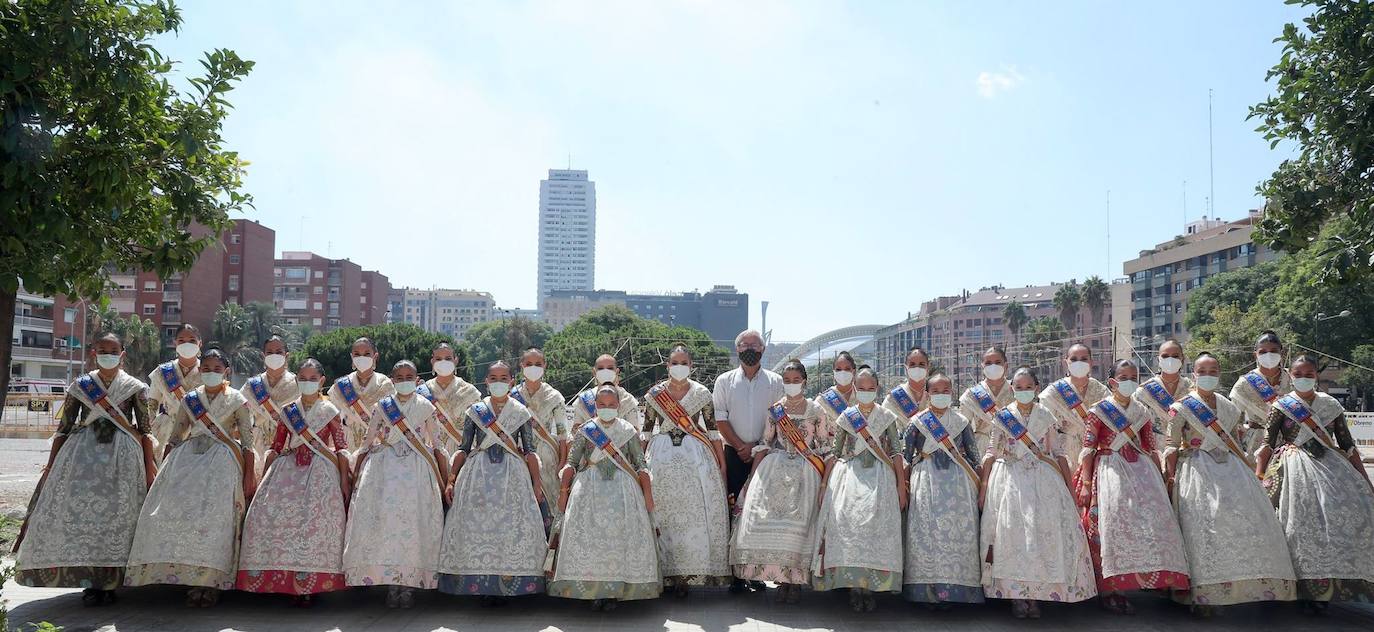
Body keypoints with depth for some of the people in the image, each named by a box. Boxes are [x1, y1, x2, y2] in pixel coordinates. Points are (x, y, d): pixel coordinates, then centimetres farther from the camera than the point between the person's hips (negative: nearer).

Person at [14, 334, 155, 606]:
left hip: (122, 456, -1)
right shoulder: (79, 386, 10)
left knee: (117, 514, -5)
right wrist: (50, 465, 5)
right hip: (83, 452, 1)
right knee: (79, 510, -9)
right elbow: (64, 428, 11)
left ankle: (110, 581, 2)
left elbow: (145, 430, 5)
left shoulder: (135, 387, 7)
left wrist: (150, 466, 0)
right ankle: (91, 582, -3)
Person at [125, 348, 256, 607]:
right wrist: (163, 469, 11)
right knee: (174, 507, -11)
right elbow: (175, 437, 18)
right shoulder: (189, 400, 14)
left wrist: (249, 477, -6)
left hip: (223, 460, -4)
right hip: (189, 457, 4)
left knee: (213, 514, -16)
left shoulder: (238, 401, 3)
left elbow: (248, 442, 0)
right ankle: (184, 573, -1)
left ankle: (208, 582, -10)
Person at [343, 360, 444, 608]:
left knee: (414, 519, -8)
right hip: (385, 467, 1)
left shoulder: (426, 407, 8)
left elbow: (434, 445, 13)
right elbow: (367, 441, 12)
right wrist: (357, 474, 7)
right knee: (385, 517, -10)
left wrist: (441, 479, 11)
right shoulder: (381, 407, 9)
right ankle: (391, 583, -1)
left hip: (417, 469, 0)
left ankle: (410, 584, -1)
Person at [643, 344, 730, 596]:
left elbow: (713, 431, 3)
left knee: (696, 512, -3)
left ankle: (686, 572, 7)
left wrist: (721, 464, 1)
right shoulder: (654, 394, 4)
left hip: (696, 457, 0)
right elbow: (646, 431, 9)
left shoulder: (702, 393, 2)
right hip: (662, 457, 1)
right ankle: (671, 570, 10)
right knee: (665, 514, 2)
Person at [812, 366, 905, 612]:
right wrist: (824, 485, 7)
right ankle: (854, 586, -10)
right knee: (847, 521, -18)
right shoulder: (846, 417, 11)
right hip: (850, 476, 1)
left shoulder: (886, 417, 10)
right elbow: (835, 453, 13)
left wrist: (902, 487, 1)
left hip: (880, 478, 0)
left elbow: (896, 452, 7)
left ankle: (871, 587, -8)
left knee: (877, 524, -17)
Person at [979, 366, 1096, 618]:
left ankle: (1035, 594, 2)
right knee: (1011, 529, -8)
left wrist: (1069, 489, 4)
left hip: (1043, 480, 1)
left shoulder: (1047, 417, 7)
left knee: (1044, 529, -8)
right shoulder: (1002, 416, 5)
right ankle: (1015, 594, -1)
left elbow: (1059, 454, 8)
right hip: (1010, 480, -1)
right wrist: (983, 487, 2)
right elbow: (991, 453, 6)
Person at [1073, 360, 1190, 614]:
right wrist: (1085, 484, -10)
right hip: (1109, 470, -5)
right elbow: (1088, 449, -4)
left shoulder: (1142, 412, 13)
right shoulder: (1099, 410, -1)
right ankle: (1109, 590, -6)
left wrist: (1160, 479, 12)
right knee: (1112, 521, -11)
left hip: (1139, 469, 5)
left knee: (1151, 515, -7)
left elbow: (1150, 449, 17)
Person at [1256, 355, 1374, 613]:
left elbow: (1348, 445, 12)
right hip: (1297, 469, -3)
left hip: (1331, 465, 3)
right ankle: (1313, 588, -3)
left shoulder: (1331, 405, 11)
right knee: (1307, 523, -10)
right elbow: (1267, 444, -2)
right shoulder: (1281, 406, 3)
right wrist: (1258, 478, -11)